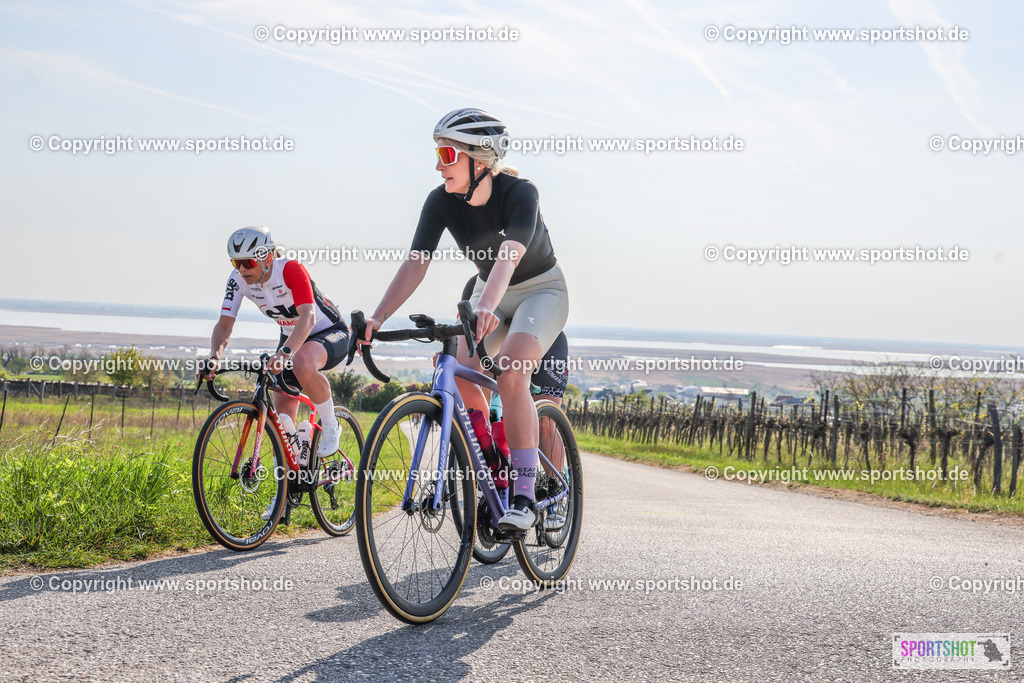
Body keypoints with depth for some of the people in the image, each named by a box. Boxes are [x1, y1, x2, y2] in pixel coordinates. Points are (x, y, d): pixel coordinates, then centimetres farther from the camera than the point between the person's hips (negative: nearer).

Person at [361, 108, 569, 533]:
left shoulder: (520, 193, -28)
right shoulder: (441, 201, -15)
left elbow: (508, 256, -44)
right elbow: (415, 262, -22)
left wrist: (487, 306, -62)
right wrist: (377, 318, -34)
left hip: (542, 290, -5)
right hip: (489, 292, 5)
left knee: (510, 377, -29)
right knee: (459, 376, -16)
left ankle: (524, 497, -27)